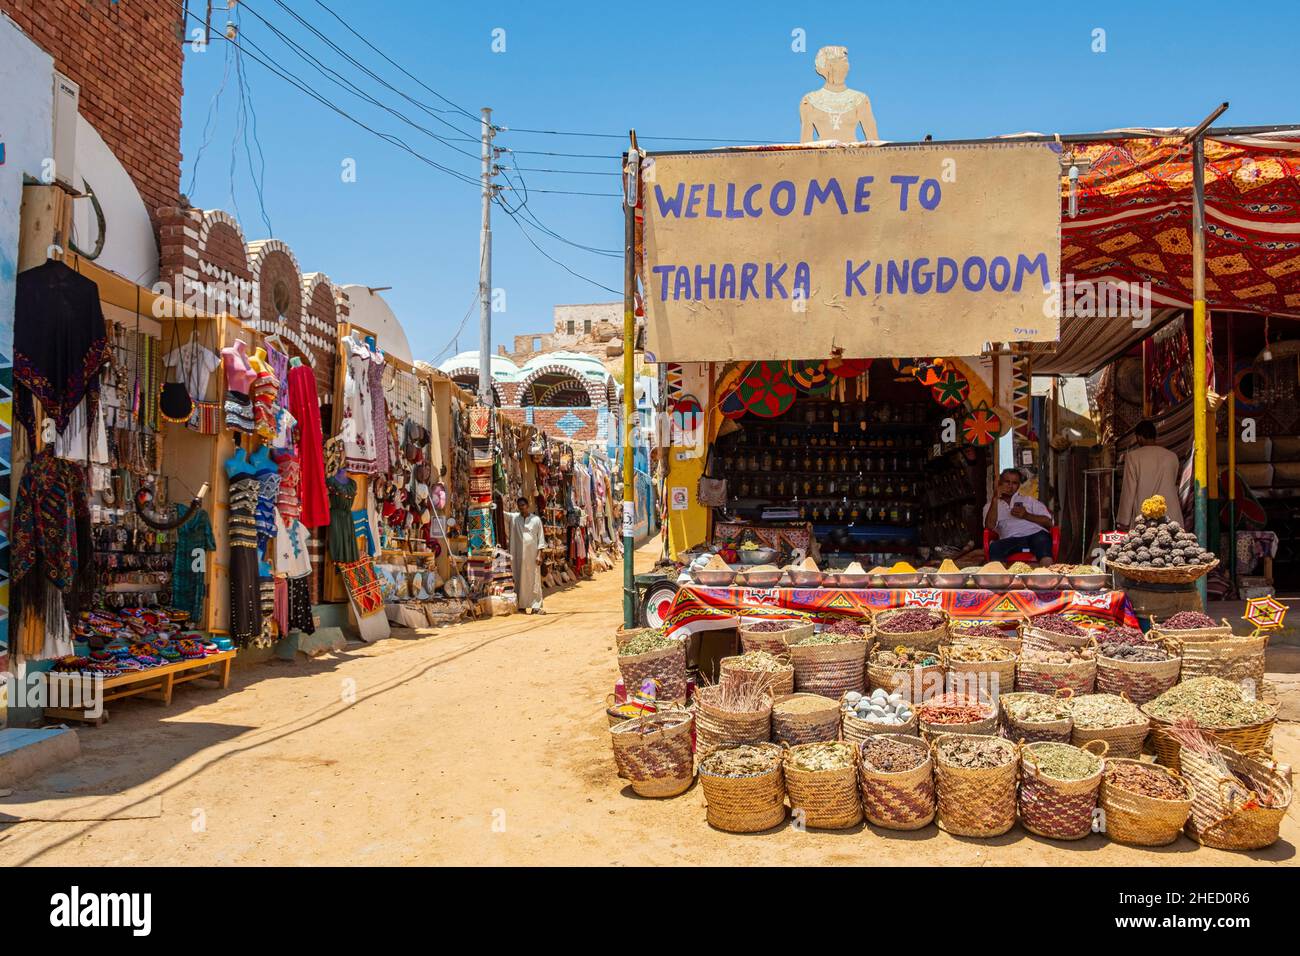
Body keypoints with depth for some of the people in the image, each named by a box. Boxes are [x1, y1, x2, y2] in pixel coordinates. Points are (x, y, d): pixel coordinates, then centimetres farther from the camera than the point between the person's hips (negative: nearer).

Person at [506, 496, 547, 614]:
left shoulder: (536, 519, 2)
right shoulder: (514, 517, 7)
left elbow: (541, 538, 1)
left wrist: (539, 555, -6)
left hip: (532, 554, -2)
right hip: (519, 555, 2)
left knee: (534, 580, -2)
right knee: (520, 579, 3)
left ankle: (536, 606, 0)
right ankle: (522, 605, 9)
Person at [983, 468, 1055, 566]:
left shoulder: (1029, 499, 28)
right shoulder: (991, 505, 25)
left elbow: (1048, 522, 16)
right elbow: (990, 526, 3)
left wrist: (1027, 516, -1)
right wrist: (995, 499, 1)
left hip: (1036, 533, 0)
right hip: (1011, 540, 0)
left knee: (1042, 538, -37)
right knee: (994, 547, -34)